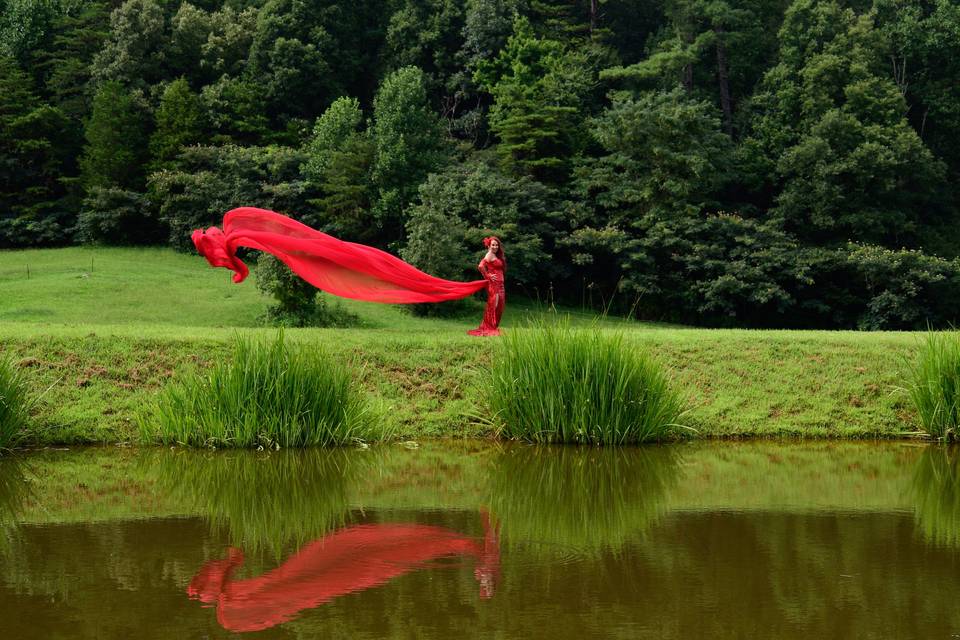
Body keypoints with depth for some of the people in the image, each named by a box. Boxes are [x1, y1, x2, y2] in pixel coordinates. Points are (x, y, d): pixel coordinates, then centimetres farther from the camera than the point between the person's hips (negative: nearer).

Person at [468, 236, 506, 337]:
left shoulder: (497, 256, 18)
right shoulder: (489, 255, -9)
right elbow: (481, 266, -22)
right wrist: (488, 276, -14)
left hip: (499, 285, 9)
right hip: (493, 284, -9)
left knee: (499, 306, 11)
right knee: (492, 305, -8)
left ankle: (493, 327, 18)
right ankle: (489, 329, -5)